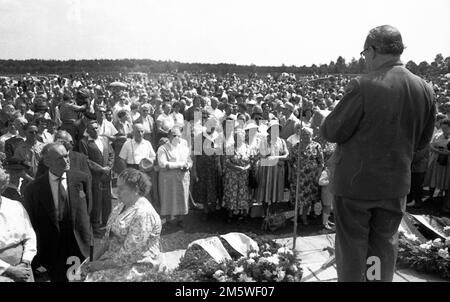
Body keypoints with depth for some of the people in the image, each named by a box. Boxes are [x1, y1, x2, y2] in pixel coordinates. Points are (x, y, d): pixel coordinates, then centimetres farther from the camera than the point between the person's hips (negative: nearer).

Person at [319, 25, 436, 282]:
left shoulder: (363, 86, -21)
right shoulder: (425, 89, -3)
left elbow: (332, 132, -16)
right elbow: (422, 142, 6)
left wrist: (326, 123, 5)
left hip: (356, 183, -5)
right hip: (397, 184, 5)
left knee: (352, 247, 12)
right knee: (385, 246, 22)